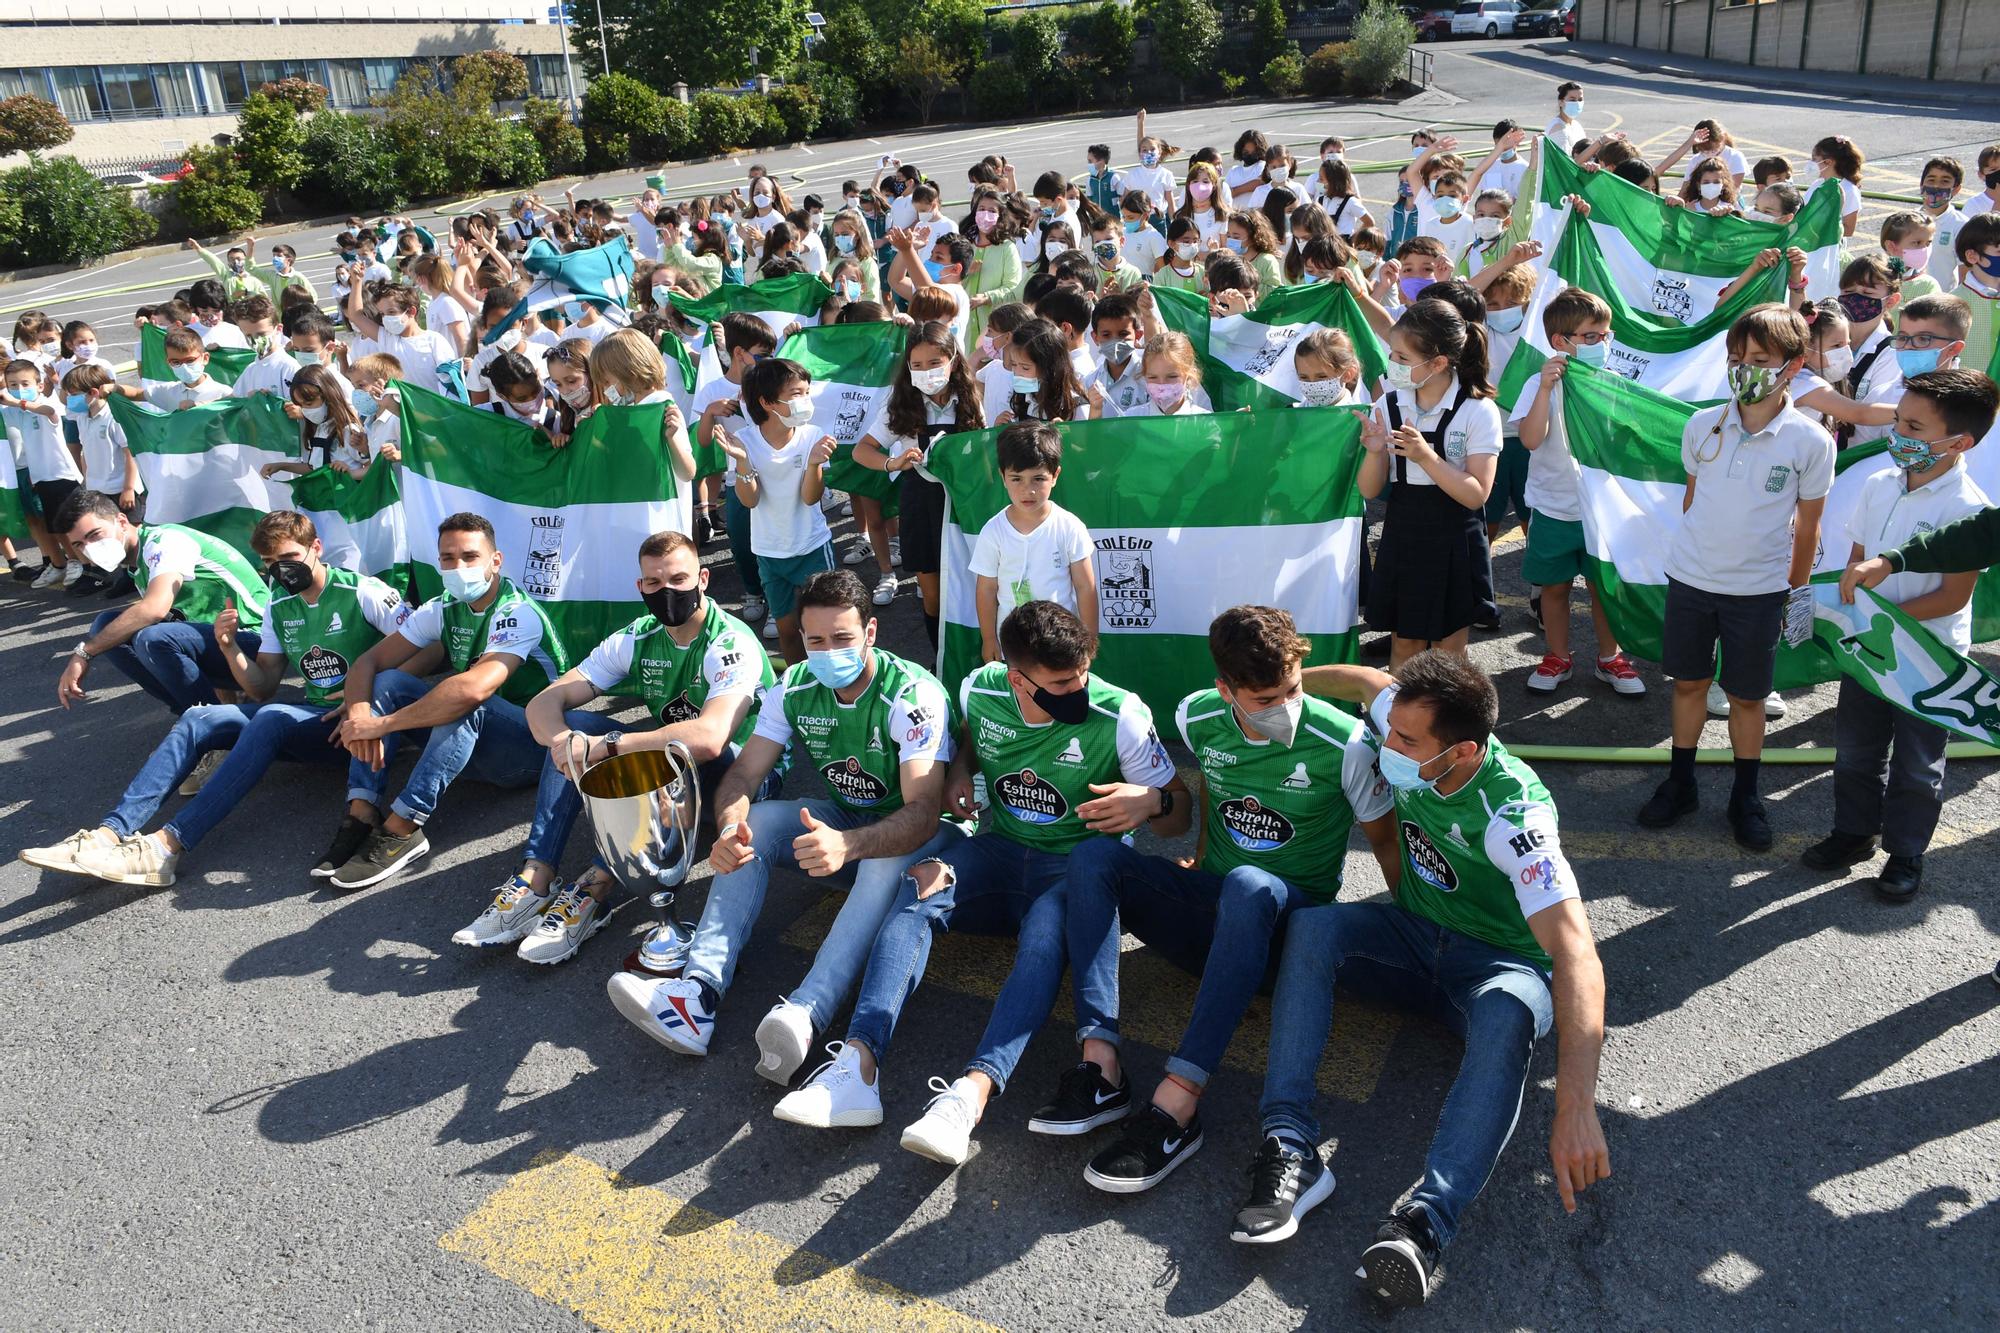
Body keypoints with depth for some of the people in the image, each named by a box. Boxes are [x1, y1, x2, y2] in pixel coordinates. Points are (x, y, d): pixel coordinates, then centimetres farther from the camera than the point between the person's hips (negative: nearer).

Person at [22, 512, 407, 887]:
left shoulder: (364, 592, -5)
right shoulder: (278, 608, 16)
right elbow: (262, 689, 17)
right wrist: (230, 647, -2)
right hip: (309, 716, 7)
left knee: (272, 719, -34)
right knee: (197, 720, -10)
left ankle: (167, 846, -37)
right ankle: (111, 833, -24)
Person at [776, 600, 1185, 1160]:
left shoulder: (1121, 716, -13)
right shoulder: (980, 691, -3)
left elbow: (1178, 812, -4)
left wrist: (1151, 802, -27)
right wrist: (960, 771, 1)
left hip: (1077, 866, -3)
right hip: (1000, 849, 3)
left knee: (1044, 935, -38)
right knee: (921, 882, -29)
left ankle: (972, 1092, -55)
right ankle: (857, 1065, -43)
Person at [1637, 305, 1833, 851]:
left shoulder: (1812, 442, -10)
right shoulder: (1702, 426, -5)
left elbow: (1807, 526, 0)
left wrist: (1799, 592, 6)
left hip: (1759, 590, -2)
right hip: (1690, 579, 2)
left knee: (1747, 696, 10)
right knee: (1688, 682, 14)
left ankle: (1745, 797, 28)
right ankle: (1681, 784, 30)